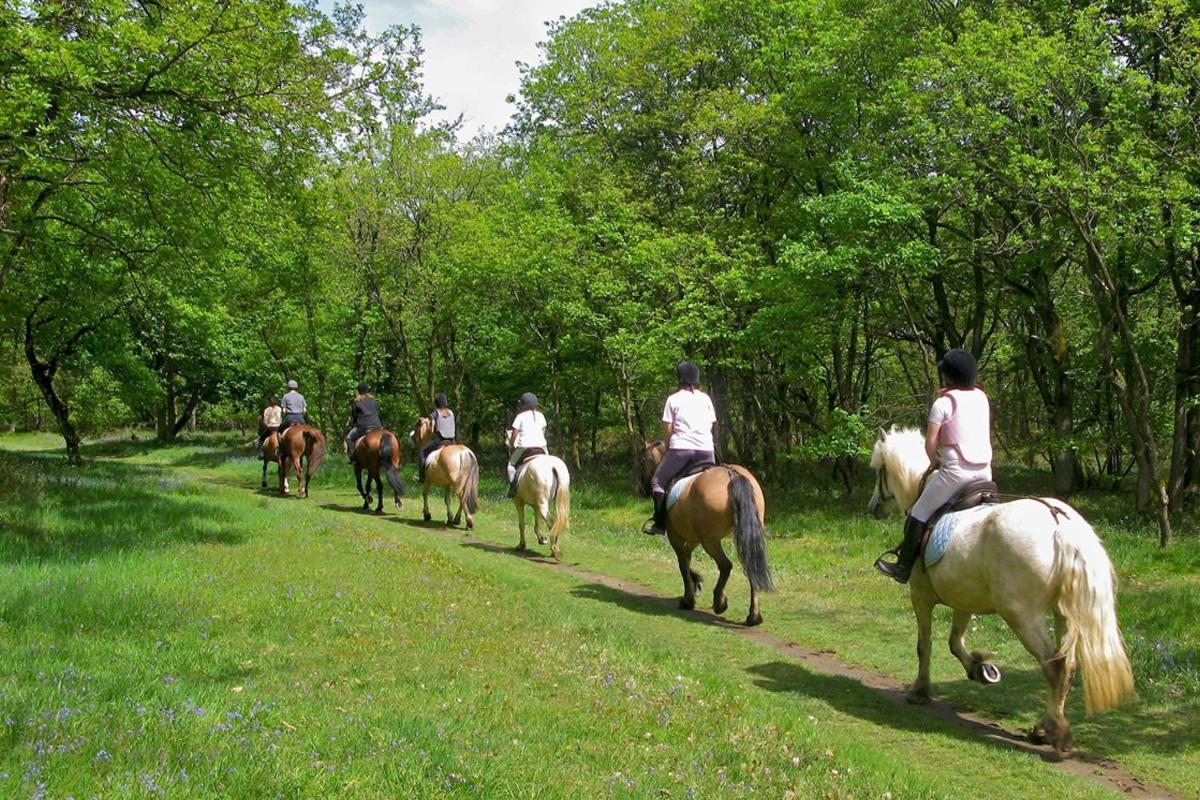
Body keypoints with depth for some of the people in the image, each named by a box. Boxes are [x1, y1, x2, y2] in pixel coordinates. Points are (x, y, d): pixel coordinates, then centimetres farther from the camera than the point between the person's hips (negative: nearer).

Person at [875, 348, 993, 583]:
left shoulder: (943, 402, -7)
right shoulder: (982, 397, 11)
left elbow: (930, 443, -8)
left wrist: (935, 462, 9)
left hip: (955, 471, -6)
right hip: (984, 470, 6)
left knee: (919, 514, 4)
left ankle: (904, 566, 6)